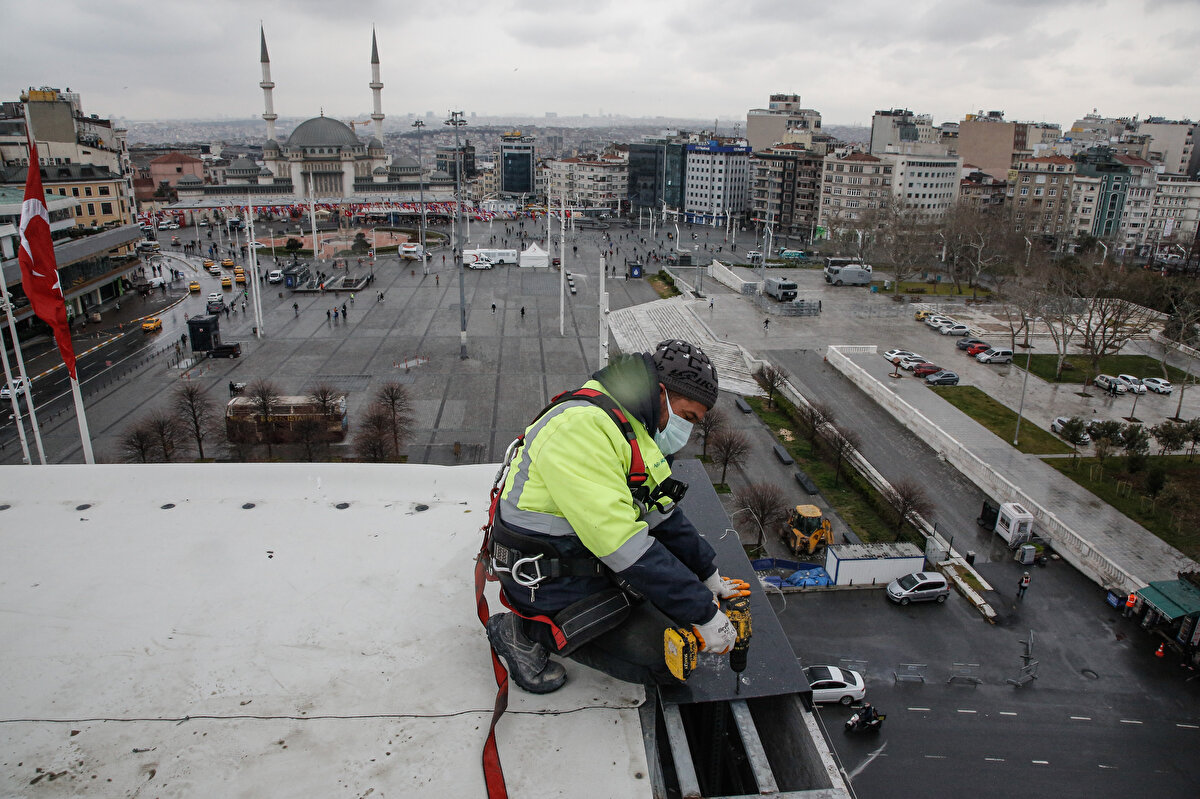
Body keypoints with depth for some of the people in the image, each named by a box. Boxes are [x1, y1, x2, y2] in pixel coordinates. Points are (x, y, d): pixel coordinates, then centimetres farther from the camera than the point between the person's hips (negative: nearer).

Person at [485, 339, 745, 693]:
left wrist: (707, 576, 16)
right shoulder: (581, 427, -27)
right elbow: (622, 544, -30)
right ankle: (529, 631, -2)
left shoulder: (632, 427, 5)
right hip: (551, 582, -10)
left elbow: (663, 513, 14)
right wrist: (702, 613, -25)